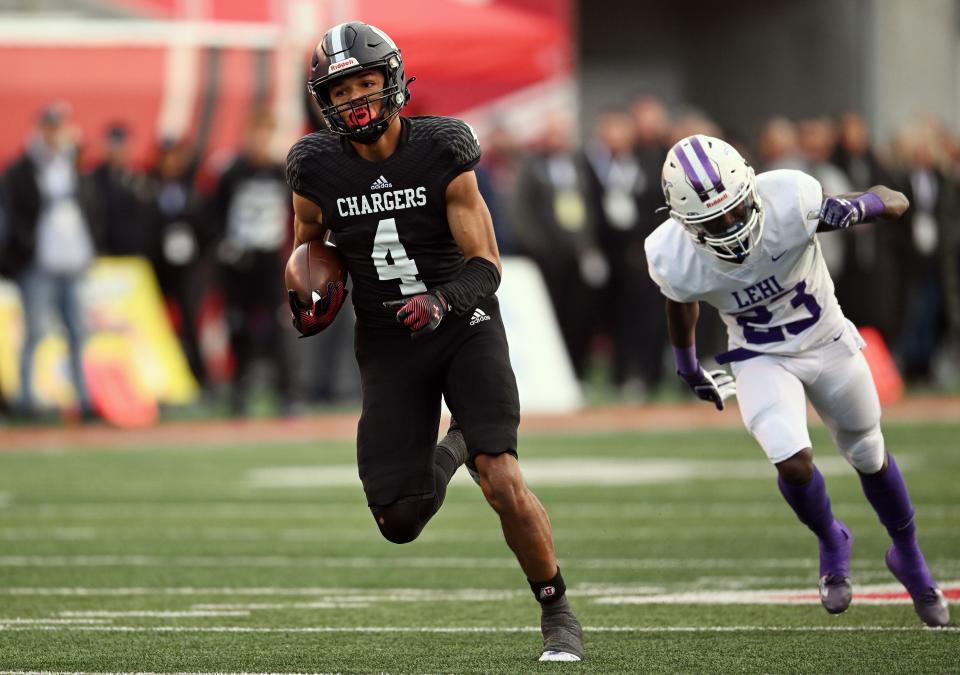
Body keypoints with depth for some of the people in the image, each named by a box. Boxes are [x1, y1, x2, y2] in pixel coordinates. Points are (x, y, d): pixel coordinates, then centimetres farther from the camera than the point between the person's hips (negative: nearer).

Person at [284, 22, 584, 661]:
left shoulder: (442, 153, -12)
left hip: (465, 328, -3)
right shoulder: (317, 172, -6)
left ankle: (558, 614, -1)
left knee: (503, 482, -21)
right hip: (389, 349, 3)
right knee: (399, 524, -2)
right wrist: (309, 303, -8)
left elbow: (486, 266, -11)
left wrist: (441, 302, -30)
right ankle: (446, 457, 33)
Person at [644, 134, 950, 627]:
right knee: (793, 462, -21)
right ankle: (831, 544, 13)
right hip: (762, 360, -1)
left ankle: (908, 556, 44)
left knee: (869, 458, 16)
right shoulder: (675, 259, -28)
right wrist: (688, 368, 14)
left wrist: (860, 206, -42)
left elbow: (895, 202, -20)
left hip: (829, 344, 1)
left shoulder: (790, 201, -33)